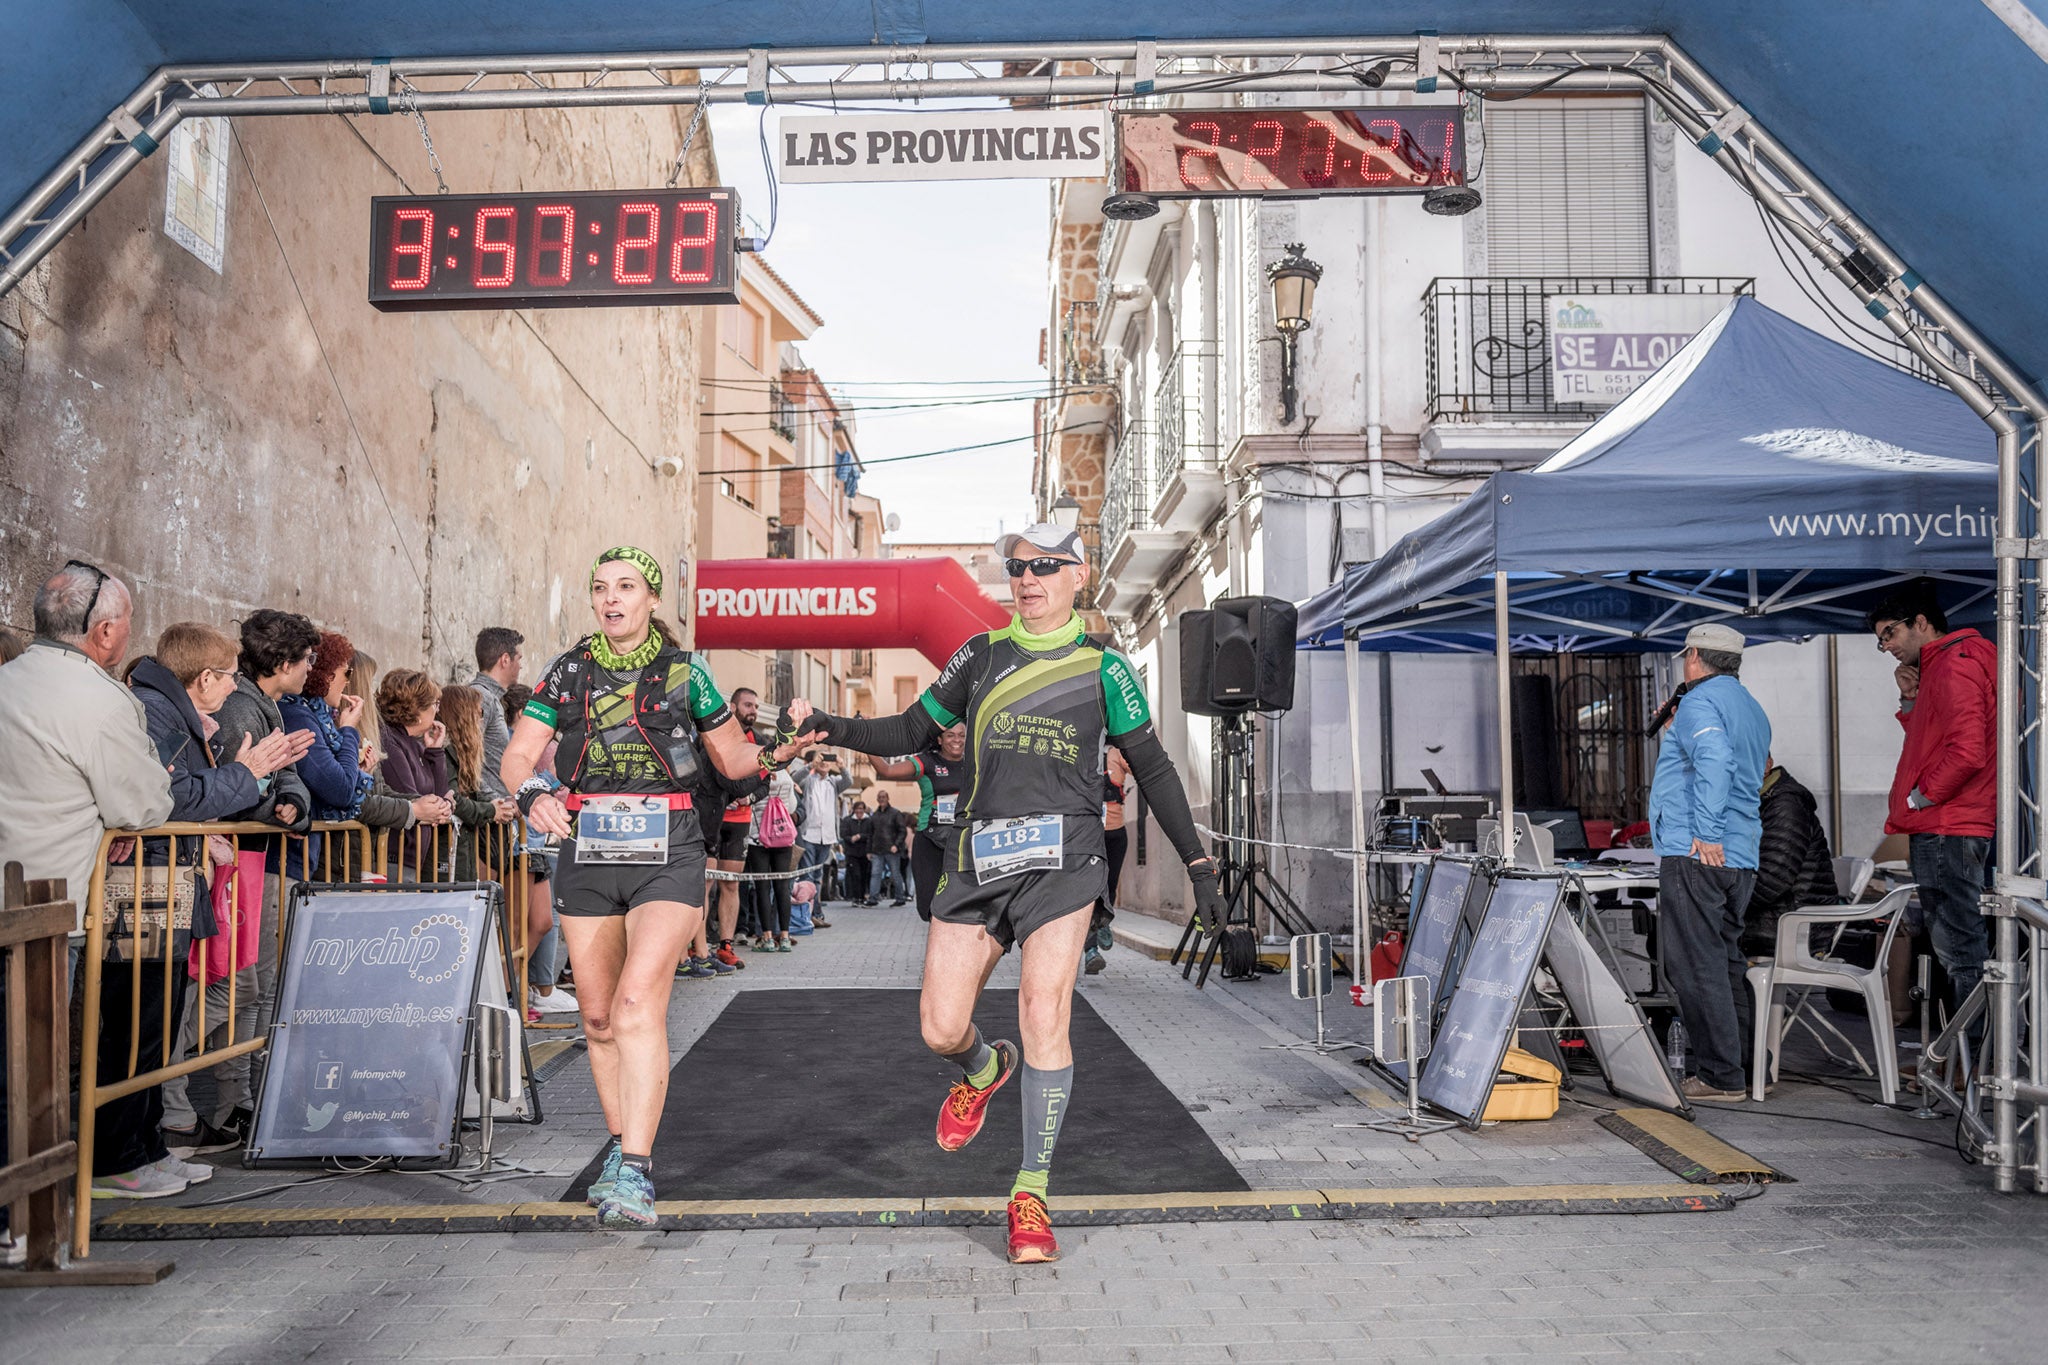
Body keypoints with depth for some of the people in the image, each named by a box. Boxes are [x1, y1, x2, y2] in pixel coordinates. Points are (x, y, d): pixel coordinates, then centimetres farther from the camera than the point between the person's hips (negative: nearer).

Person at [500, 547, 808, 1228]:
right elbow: (517, 755, 2)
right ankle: (621, 1146, 29)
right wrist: (532, 794, -20)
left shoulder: (684, 672, 4)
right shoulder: (569, 673, 9)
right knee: (598, 1017, 11)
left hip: (665, 855, -3)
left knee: (639, 1001, -20)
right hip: (586, 857, 4)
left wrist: (775, 752, -8)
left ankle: (635, 1173, -21)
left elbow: (732, 756, 12)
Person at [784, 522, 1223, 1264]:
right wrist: (832, 727, -4)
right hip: (978, 860, 3)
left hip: (1062, 860, -3)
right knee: (941, 1028, 0)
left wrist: (1198, 863, 8)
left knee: (1044, 1020, -11)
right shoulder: (981, 654, 11)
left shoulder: (1102, 667, 4)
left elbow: (1152, 767, 9)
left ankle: (1031, 1195, 5)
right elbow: (910, 733, 13)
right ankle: (984, 1070, 38)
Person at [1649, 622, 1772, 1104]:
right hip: (1741, 858, 10)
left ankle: (1721, 1077, -5)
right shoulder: (1752, 709, 21)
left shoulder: (1699, 702, -8)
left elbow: (1715, 762, -26)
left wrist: (1706, 833, -25)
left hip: (1696, 854, -9)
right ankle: (1747, 1066, 20)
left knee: (1697, 966, -6)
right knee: (1727, 962, 15)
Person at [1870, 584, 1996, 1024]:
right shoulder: (1938, 666, 19)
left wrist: (1916, 799, -13)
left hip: (1947, 830, -11)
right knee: (1950, 943, 14)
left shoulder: (1956, 665, -13)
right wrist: (1911, 699, 11)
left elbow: (1966, 753, -24)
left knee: (1958, 946, -7)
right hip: (1942, 828, 11)